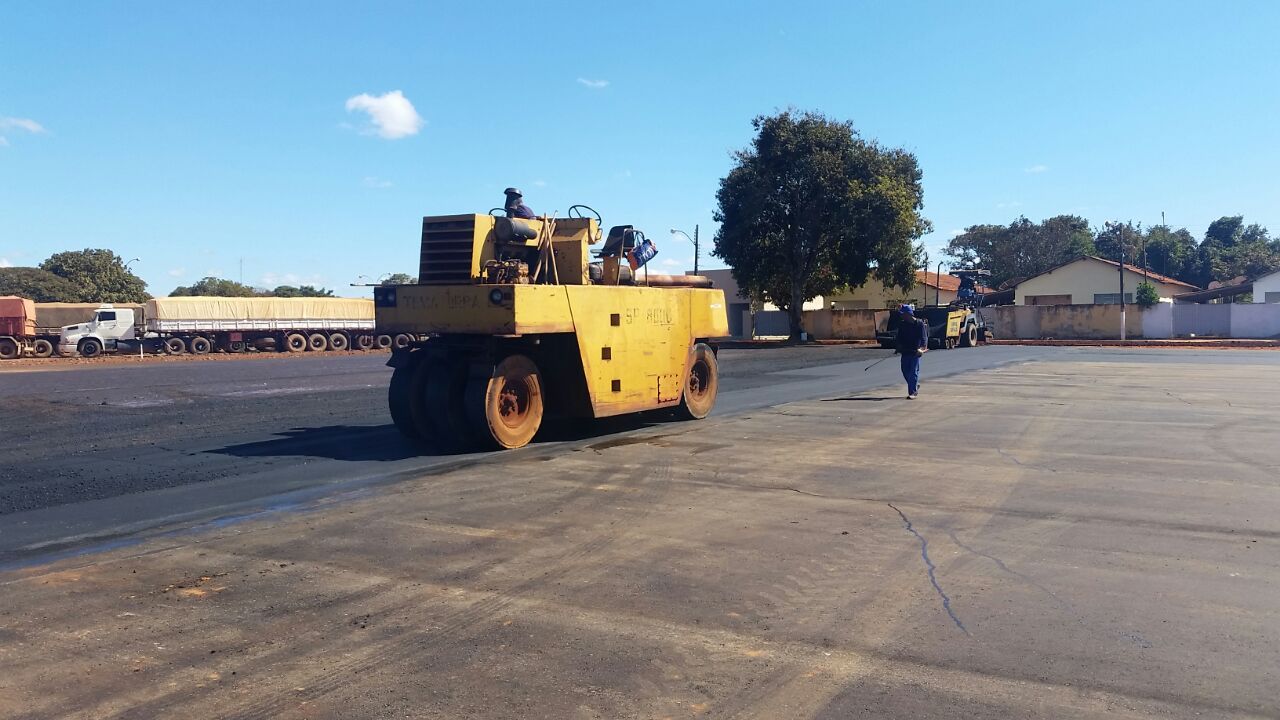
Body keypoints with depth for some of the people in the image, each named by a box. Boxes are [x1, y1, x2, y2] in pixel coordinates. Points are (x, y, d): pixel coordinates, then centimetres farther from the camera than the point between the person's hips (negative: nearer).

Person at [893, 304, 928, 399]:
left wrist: (922, 348, -24)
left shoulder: (920, 323, -6)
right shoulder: (902, 324, 9)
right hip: (905, 351, 6)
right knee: (905, 370, 7)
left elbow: (923, 337, -11)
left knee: (913, 372, -6)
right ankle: (915, 385, 31)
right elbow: (899, 337, 17)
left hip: (915, 351, -6)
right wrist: (898, 348, 11)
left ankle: (912, 392, -2)